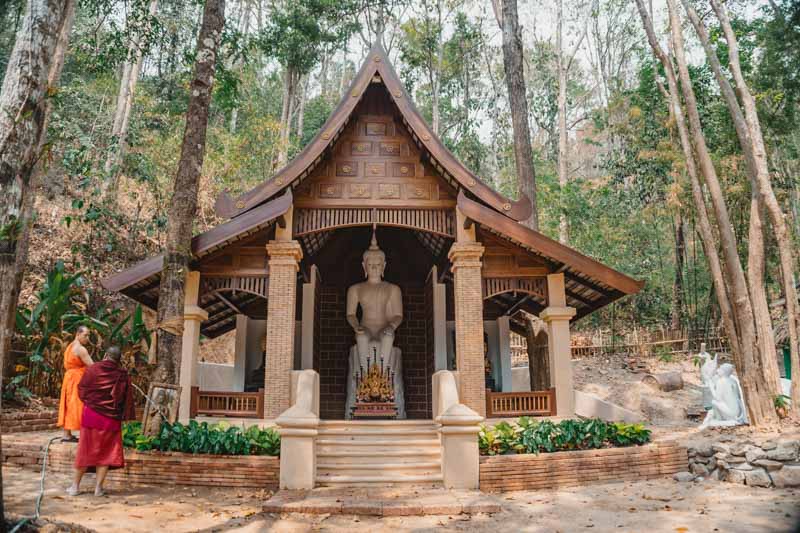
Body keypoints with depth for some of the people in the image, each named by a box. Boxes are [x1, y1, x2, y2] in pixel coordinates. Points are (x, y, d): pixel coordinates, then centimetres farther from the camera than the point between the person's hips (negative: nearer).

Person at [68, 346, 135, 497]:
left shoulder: (94, 369, -6)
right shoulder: (123, 375, -2)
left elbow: (82, 389, 2)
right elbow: (128, 398, 0)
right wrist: (126, 416, 10)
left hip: (92, 415, 0)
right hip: (112, 419, 0)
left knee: (85, 450, 12)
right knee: (106, 452, 8)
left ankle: (75, 486, 19)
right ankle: (98, 487, 7)